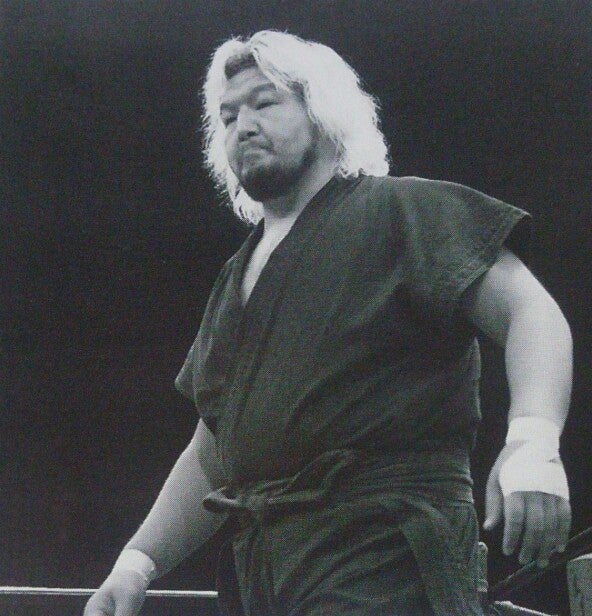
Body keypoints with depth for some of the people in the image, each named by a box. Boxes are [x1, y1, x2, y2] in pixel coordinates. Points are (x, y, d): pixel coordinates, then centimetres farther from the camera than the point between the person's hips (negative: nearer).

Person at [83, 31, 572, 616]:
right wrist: (137, 563, 12)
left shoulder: (402, 210, 3)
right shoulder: (235, 281, 25)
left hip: (384, 554, -7)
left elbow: (531, 314, -8)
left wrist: (533, 442, -26)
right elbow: (210, 456, 26)